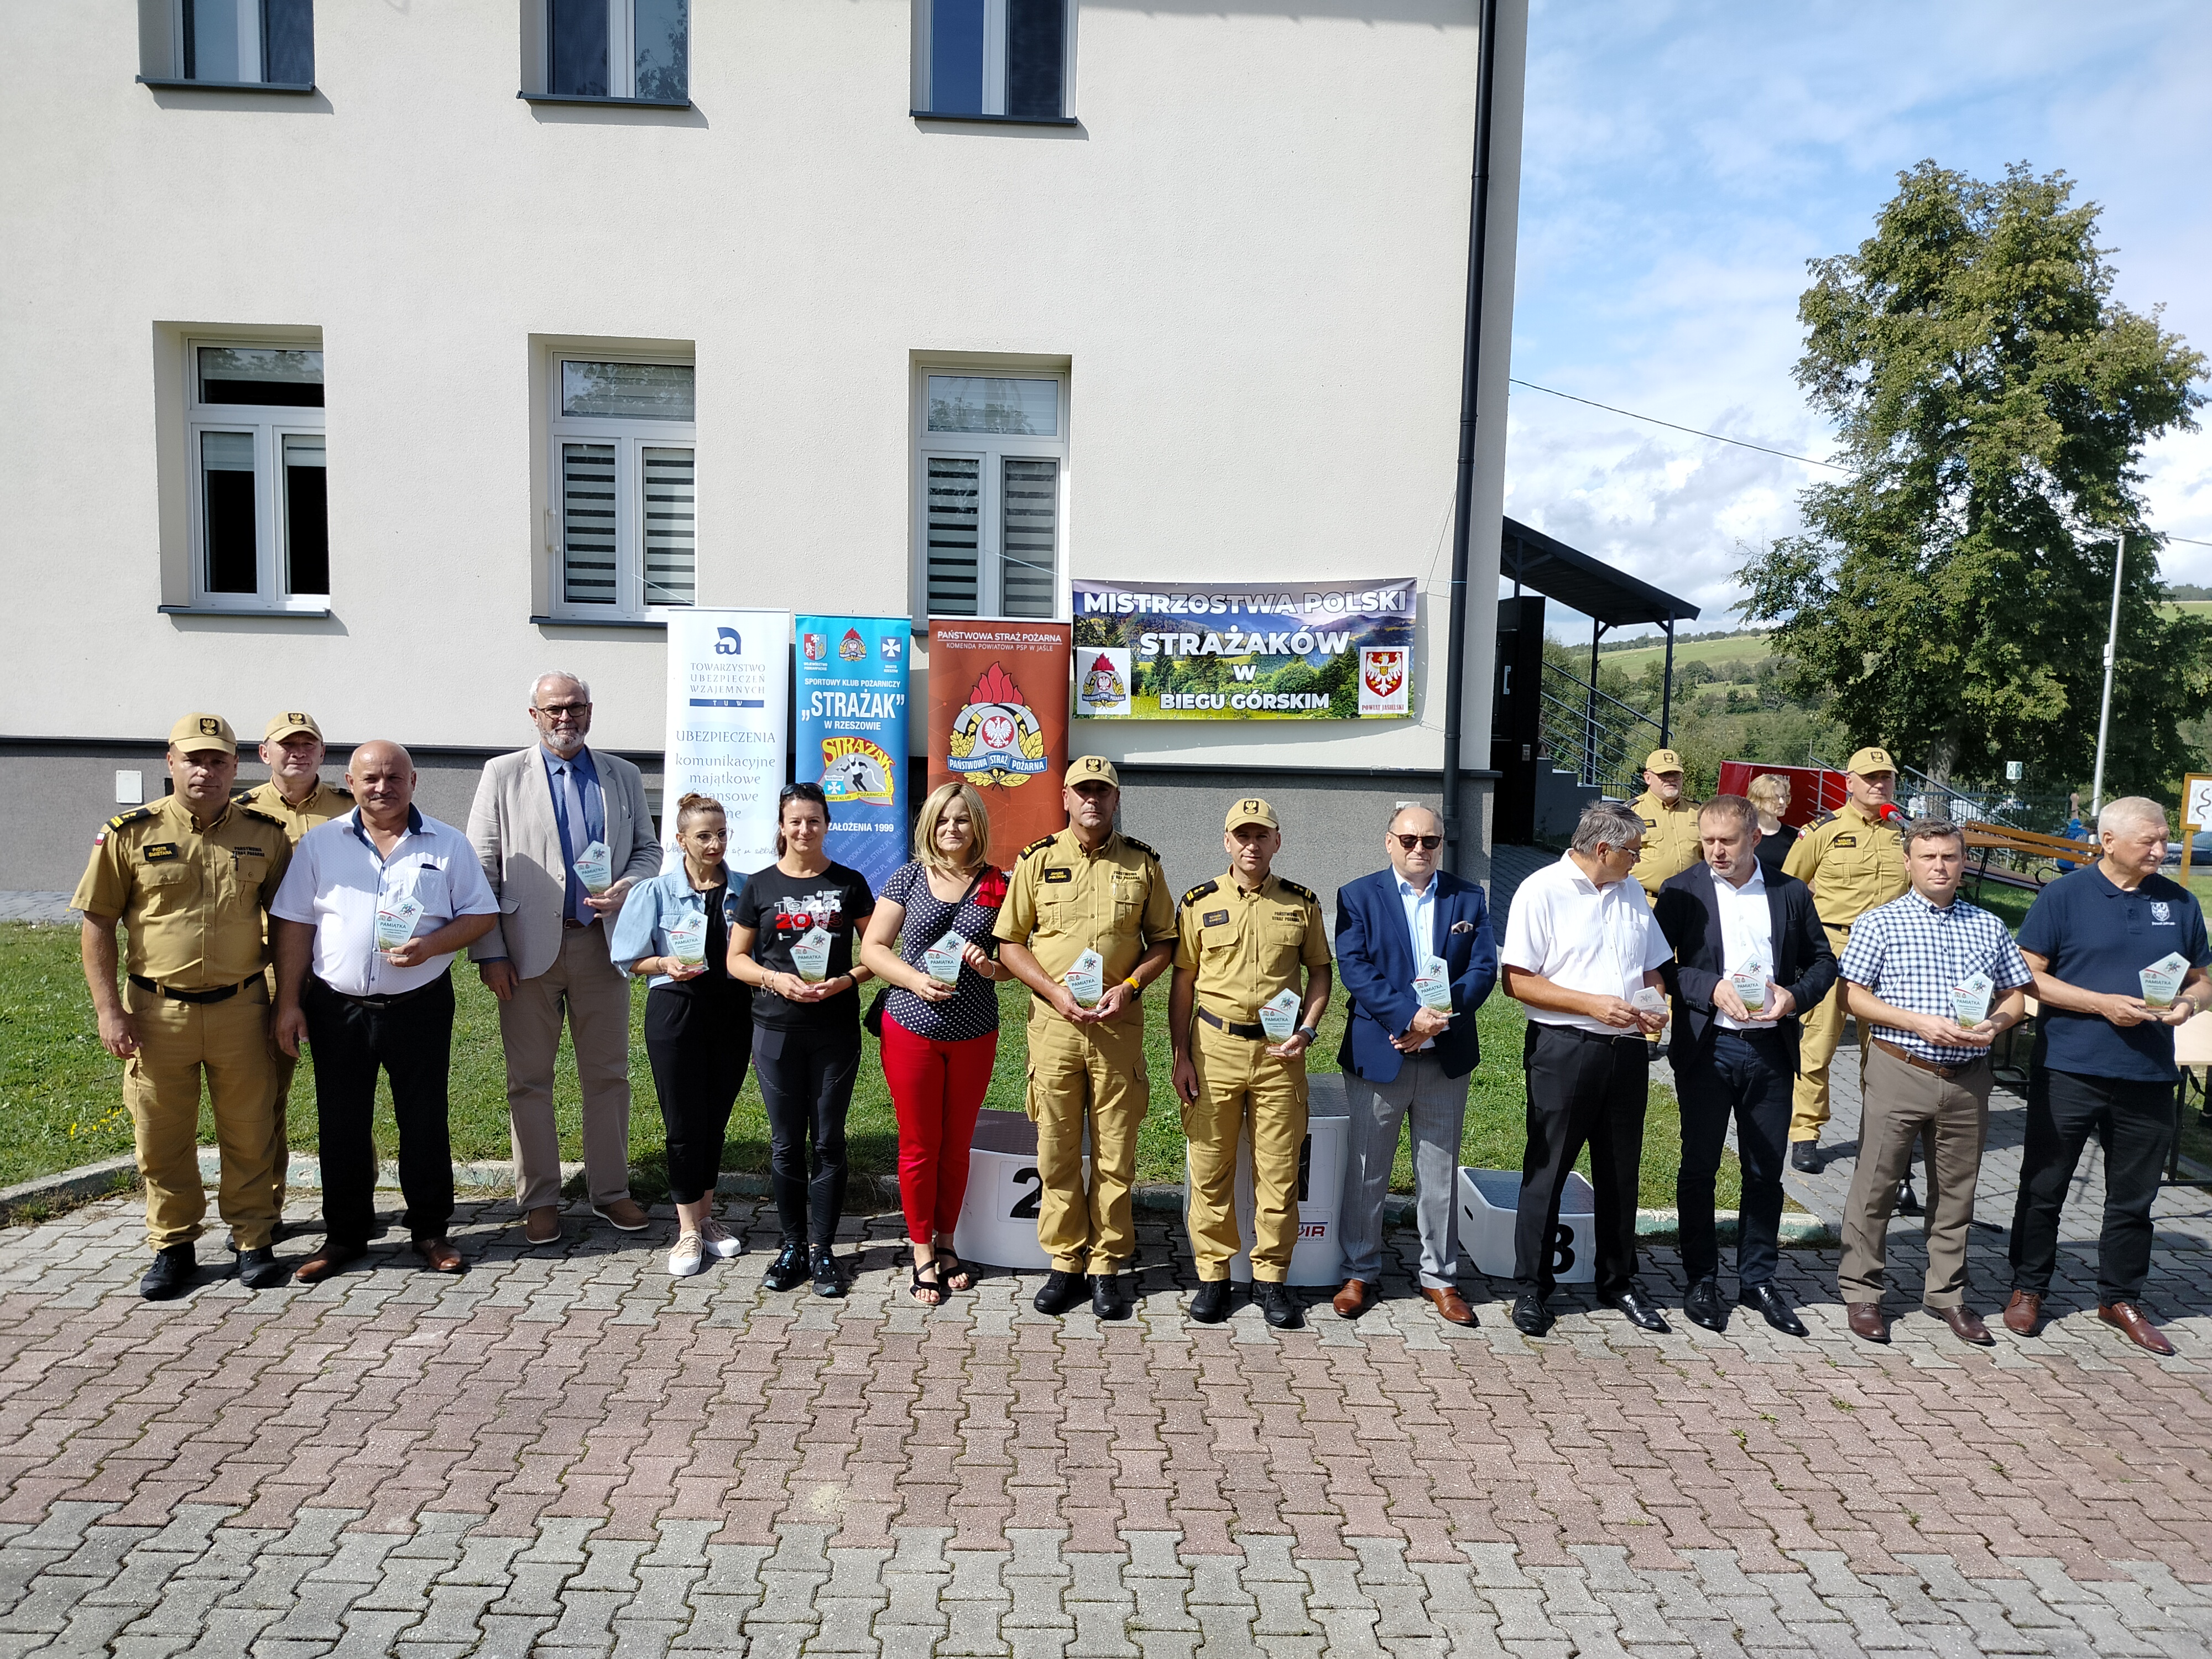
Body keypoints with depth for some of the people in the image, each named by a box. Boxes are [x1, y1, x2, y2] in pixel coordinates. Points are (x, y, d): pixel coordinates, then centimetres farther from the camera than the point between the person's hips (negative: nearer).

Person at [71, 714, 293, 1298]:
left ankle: (253, 1240, 21)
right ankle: (173, 1248, 24)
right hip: (157, 1012, 0)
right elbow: (96, 925, 1)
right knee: (162, 1138, 9)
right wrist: (109, 1010, -5)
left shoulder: (265, 835, 2)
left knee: (250, 1133, 7)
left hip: (241, 1009, 0)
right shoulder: (130, 833, -1)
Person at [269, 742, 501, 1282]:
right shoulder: (320, 843, 5)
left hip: (420, 1008, -1)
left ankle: (431, 1231, 20)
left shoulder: (448, 844, 2)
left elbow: (483, 915, 1)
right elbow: (293, 925, 5)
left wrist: (433, 944, -16)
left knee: (424, 1121, 6)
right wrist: (288, 1003, 0)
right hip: (337, 1009, 1)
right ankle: (344, 1235, 24)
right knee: (341, 1127, 9)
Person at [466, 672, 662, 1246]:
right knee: (529, 1079, 5)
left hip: (602, 945, 2)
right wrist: (489, 952, -7)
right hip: (529, 949, -2)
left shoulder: (623, 775, 11)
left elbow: (648, 849, 15)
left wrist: (627, 889, -8)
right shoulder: (503, 774, 4)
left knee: (608, 1073, 7)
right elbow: (481, 868, 0)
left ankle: (610, 1191, 19)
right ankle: (539, 1199, 17)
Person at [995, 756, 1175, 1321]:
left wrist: (1129, 986, -7)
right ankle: (1064, 1262, 18)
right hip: (1052, 1022, 0)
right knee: (1057, 1150, 5)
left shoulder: (1142, 863, 6)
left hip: (1119, 1025, 0)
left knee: (1115, 1152, 4)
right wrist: (1055, 992, -8)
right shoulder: (1037, 861, 5)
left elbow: (1163, 940, 10)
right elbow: (1009, 941, 5)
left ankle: (1108, 1265, 16)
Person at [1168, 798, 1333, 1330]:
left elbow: (1320, 972, 12)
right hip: (1213, 1046, 0)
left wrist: (1307, 1030, -4)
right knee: (1210, 1170, 5)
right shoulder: (1199, 902, 4)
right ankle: (1213, 1275, 18)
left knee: (1279, 1171, 4)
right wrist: (1180, 1056, -1)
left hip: (1279, 1051, 0)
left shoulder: (1302, 903, 5)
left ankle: (1272, 1277, 17)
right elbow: (1182, 982, 5)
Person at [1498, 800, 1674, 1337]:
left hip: (1627, 1048, 6)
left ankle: (1618, 1281, 29)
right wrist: (1590, 1004, -18)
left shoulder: (1631, 892, 11)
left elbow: (1650, 967, 21)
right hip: (1563, 1048, -6)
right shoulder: (1542, 891, -9)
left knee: (1620, 1171, 14)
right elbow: (1516, 981, -13)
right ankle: (1531, 1287, 16)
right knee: (1547, 1170, 4)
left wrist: (1655, 1005, 0)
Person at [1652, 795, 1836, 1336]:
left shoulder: (1791, 894, 5)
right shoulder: (1681, 892, -2)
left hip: (1770, 1049, 2)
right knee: (1699, 1168, 7)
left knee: (1766, 1171, 11)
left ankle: (1757, 1279, 25)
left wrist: (1795, 996, -9)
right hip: (1706, 1048, -2)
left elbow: (1822, 961, 10)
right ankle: (1702, 1281, 20)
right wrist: (1712, 988, -19)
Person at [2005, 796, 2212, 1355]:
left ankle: (2121, 1298, 30)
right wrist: (2103, 1003, -17)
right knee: (2044, 1187, 7)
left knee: (2134, 1197, 14)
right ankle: (2028, 1289, 22)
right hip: (2067, 1071, -3)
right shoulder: (2064, 896, -5)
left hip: (2148, 1077, 4)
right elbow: (2029, 975, -7)